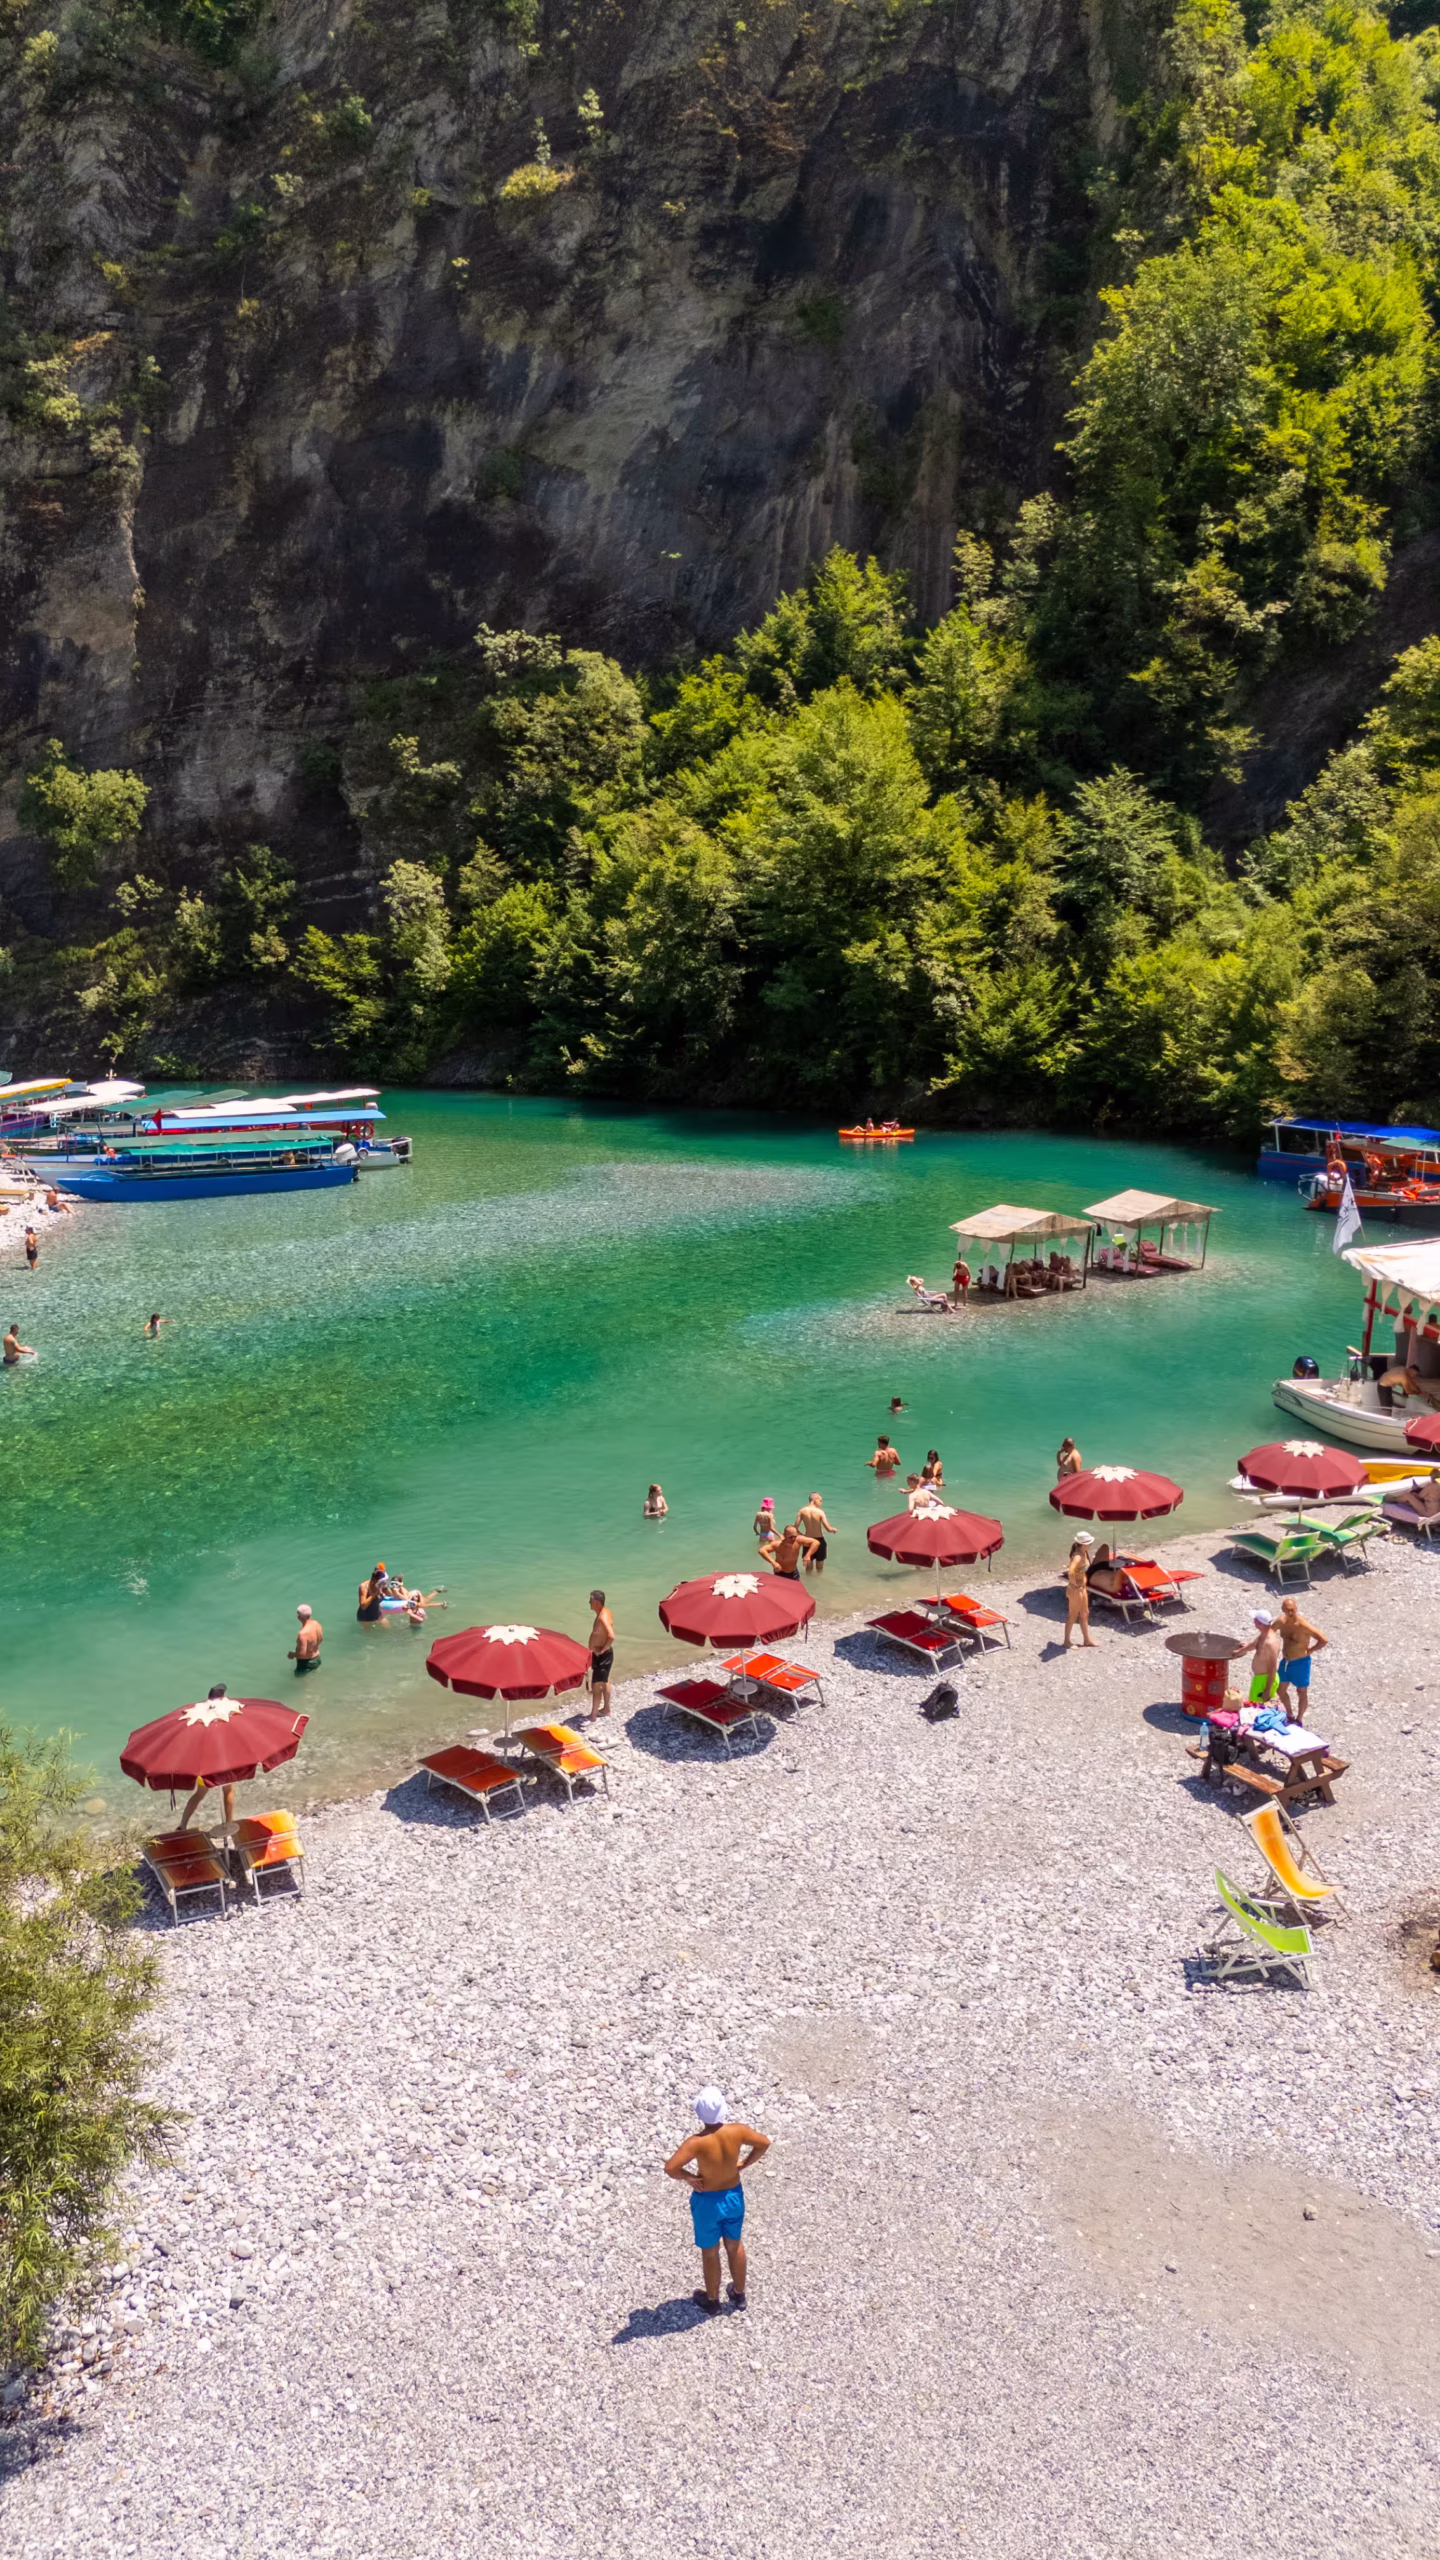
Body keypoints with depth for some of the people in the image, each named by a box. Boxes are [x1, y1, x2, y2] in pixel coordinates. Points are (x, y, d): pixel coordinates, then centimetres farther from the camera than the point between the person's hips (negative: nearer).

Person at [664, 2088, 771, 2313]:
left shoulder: (698, 2142, -33)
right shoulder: (737, 2132, -23)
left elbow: (670, 2168, -38)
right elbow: (764, 2143, -7)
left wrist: (688, 2177, -20)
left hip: (707, 2201, -3)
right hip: (734, 2196, 3)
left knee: (710, 2251, 22)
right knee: (735, 2245, 27)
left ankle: (712, 2299, 43)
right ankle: (739, 2295, 47)